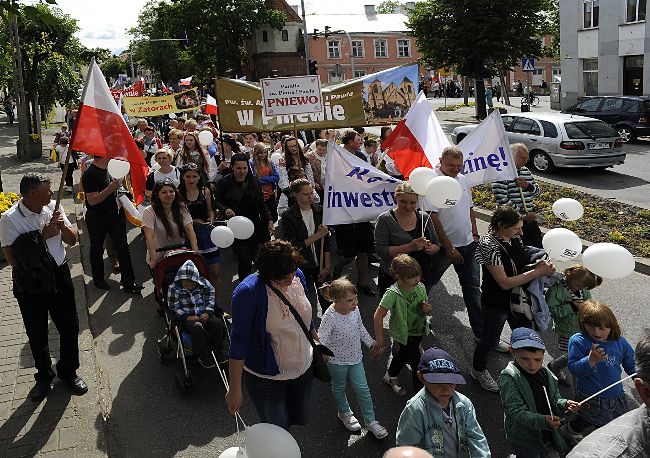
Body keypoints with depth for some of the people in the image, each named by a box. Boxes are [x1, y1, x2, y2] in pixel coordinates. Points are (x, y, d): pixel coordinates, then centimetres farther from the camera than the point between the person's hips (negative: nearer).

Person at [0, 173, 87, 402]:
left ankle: (68, 372, 34)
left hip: (60, 277, 3)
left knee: (70, 327, 11)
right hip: (30, 284, -3)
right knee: (37, 334, 13)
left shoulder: (53, 208, -3)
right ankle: (44, 377, 36)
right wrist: (42, 236, -23)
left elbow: (72, 240, 3)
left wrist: (62, 226, -17)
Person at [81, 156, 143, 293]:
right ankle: (98, 279, 30)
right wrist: (110, 189, -33)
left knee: (122, 246, 2)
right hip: (97, 219, -7)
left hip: (114, 214, 7)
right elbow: (92, 200, -26)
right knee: (97, 249, 12)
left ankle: (128, 281, 7)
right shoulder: (90, 174, -20)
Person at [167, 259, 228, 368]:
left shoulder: (203, 284, -2)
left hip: (204, 314, 3)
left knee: (217, 323, -24)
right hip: (186, 318, -3)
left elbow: (211, 298, 8)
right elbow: (174, 308, -5)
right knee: (197, 328, -34)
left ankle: (219, 351, -5)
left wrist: (208, 313, -7)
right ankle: (203, 357, -17)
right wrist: (186, 317, -17)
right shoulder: (174, 289, -8)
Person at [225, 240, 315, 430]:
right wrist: (235, 389, -19)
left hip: (303, 369, 6)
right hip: (266, 378, -6)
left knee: (302, 418, 24)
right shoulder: (248, 292, -28)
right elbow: (239, 341, -23)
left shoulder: (297, 276, -10)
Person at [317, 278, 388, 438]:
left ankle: (370, 420, 27)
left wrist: (371, 343, 13)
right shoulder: (330, 316, -31)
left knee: (362, 389, 9)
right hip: (337, 360, -4)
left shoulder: (355, 309, -12)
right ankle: (344, 413, 48)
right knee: (339, 388, 21)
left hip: (355, 357, 4)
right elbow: (321, 339, -27)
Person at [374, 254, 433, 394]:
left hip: (419, 332, 6)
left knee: (402, 357, 28)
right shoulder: (393, 293, -28)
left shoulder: (420, 287, -10)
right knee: (418, 365, 1)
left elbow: (426, 306, 7)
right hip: (404, 336, -6)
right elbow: (379, 315, -24)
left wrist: (428, 308, -18)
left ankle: (390, 377, 53)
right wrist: (380, 339, -19)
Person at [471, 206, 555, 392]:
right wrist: (537, 272, -28)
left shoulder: (514, 238, -7)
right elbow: (504, 283, -30)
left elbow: (523, 263, 10)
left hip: (518, 300, 6)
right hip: (496, 305, -6)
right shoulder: (489, 245, -28)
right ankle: (479, 370, 43)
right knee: (490, 339, 16)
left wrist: (542, 266, -12)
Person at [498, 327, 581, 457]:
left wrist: (565, 404, -15)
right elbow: (516, 412, -28)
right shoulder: (509, 378, -24)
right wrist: (543, 420, -38)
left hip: (548, 435, 6)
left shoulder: (546, 374, -4)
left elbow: (555, 402, 6)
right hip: (525, 439, -6)